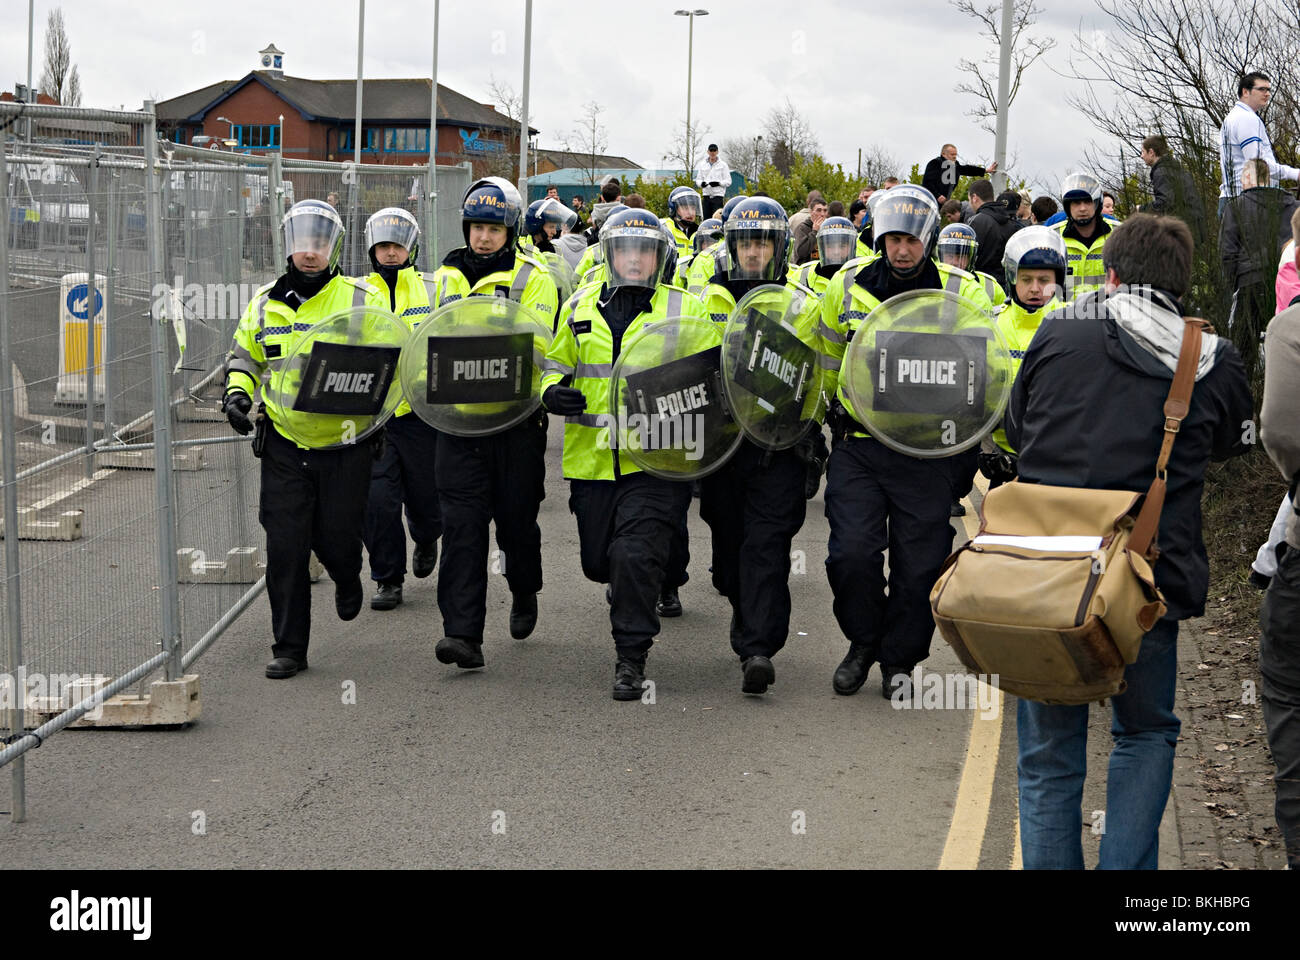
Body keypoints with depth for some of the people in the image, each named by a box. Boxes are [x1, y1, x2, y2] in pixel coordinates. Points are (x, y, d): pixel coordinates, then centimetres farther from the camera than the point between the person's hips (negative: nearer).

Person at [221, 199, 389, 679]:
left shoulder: (365, 300, -2)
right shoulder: (265, 302, 7)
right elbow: (244, 355, 19)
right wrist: (236, 392, 1)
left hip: (346, 444, -2)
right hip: (284, 445, 2)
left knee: (336, 538, 4)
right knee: (285, 548, -1)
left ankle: (347, 581, 41)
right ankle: (289, 648, 9)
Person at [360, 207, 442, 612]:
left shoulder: (433, 290, 5)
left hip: (421, 412, -1)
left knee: (426, 496, 9)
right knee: (377, 499, -6)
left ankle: (426, 540, 43)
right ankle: (388, 578, 9)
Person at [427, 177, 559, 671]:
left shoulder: (533, 279, -3)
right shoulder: (449, 275, 12)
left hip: (515, 421, -3)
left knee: (516, 519, 10)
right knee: (462, 524, -6)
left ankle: (525, 593, 39)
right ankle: (463, 633, -8)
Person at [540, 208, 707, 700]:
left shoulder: (686, 309, 4)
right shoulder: (580, 307, 12)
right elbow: (555, 362, 21)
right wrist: (552, 391, -1)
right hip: (593, 458, 3)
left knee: (636, 556, -15)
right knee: (598, 561, 10)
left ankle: (631, 656, -2)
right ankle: (630, 589, 45)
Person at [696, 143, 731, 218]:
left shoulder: (723, 165, 2)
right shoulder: (702, 164, 13)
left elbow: (728, 181, -1)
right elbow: (698, 179, 15)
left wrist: (718, 183, -19)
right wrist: (701, 183, -9)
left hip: (718, 195, -4)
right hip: (706, 195, 4)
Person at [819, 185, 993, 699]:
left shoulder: (962, 295, -3)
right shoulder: (847, 285, 2)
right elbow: (826, 358, 18)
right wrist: (816, 416, 21)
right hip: (856, 443, 1)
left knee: (919, 564, 3)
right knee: (851, 553, -8)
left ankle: (899, 658, 22)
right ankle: (863, 641, 17)